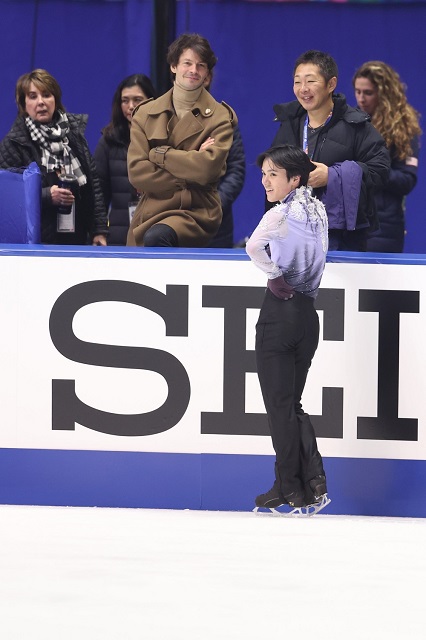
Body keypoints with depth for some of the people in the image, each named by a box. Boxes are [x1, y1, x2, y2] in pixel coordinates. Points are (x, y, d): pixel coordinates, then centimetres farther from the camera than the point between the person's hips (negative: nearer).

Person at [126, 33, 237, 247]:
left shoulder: (220, 117, 3)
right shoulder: (145, 114, 10)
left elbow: (207, 168, -13)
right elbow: (136, 172, -2)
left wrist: (159, 154, -7)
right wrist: (187, 178, -9)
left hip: (197, 213, -4)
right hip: (150, 213, 4)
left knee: (156, 237, -34)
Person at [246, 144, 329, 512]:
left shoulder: (281, 214, -14)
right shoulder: (318, 211, 9)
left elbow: (254, 246, -31)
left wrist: (276, 278, -17)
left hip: (281, 312, -7)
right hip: (309, 313, 7)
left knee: (279, 405, 2)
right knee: (293, 404, 14)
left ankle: (290, 488, 5)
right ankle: (314, 480, 1)